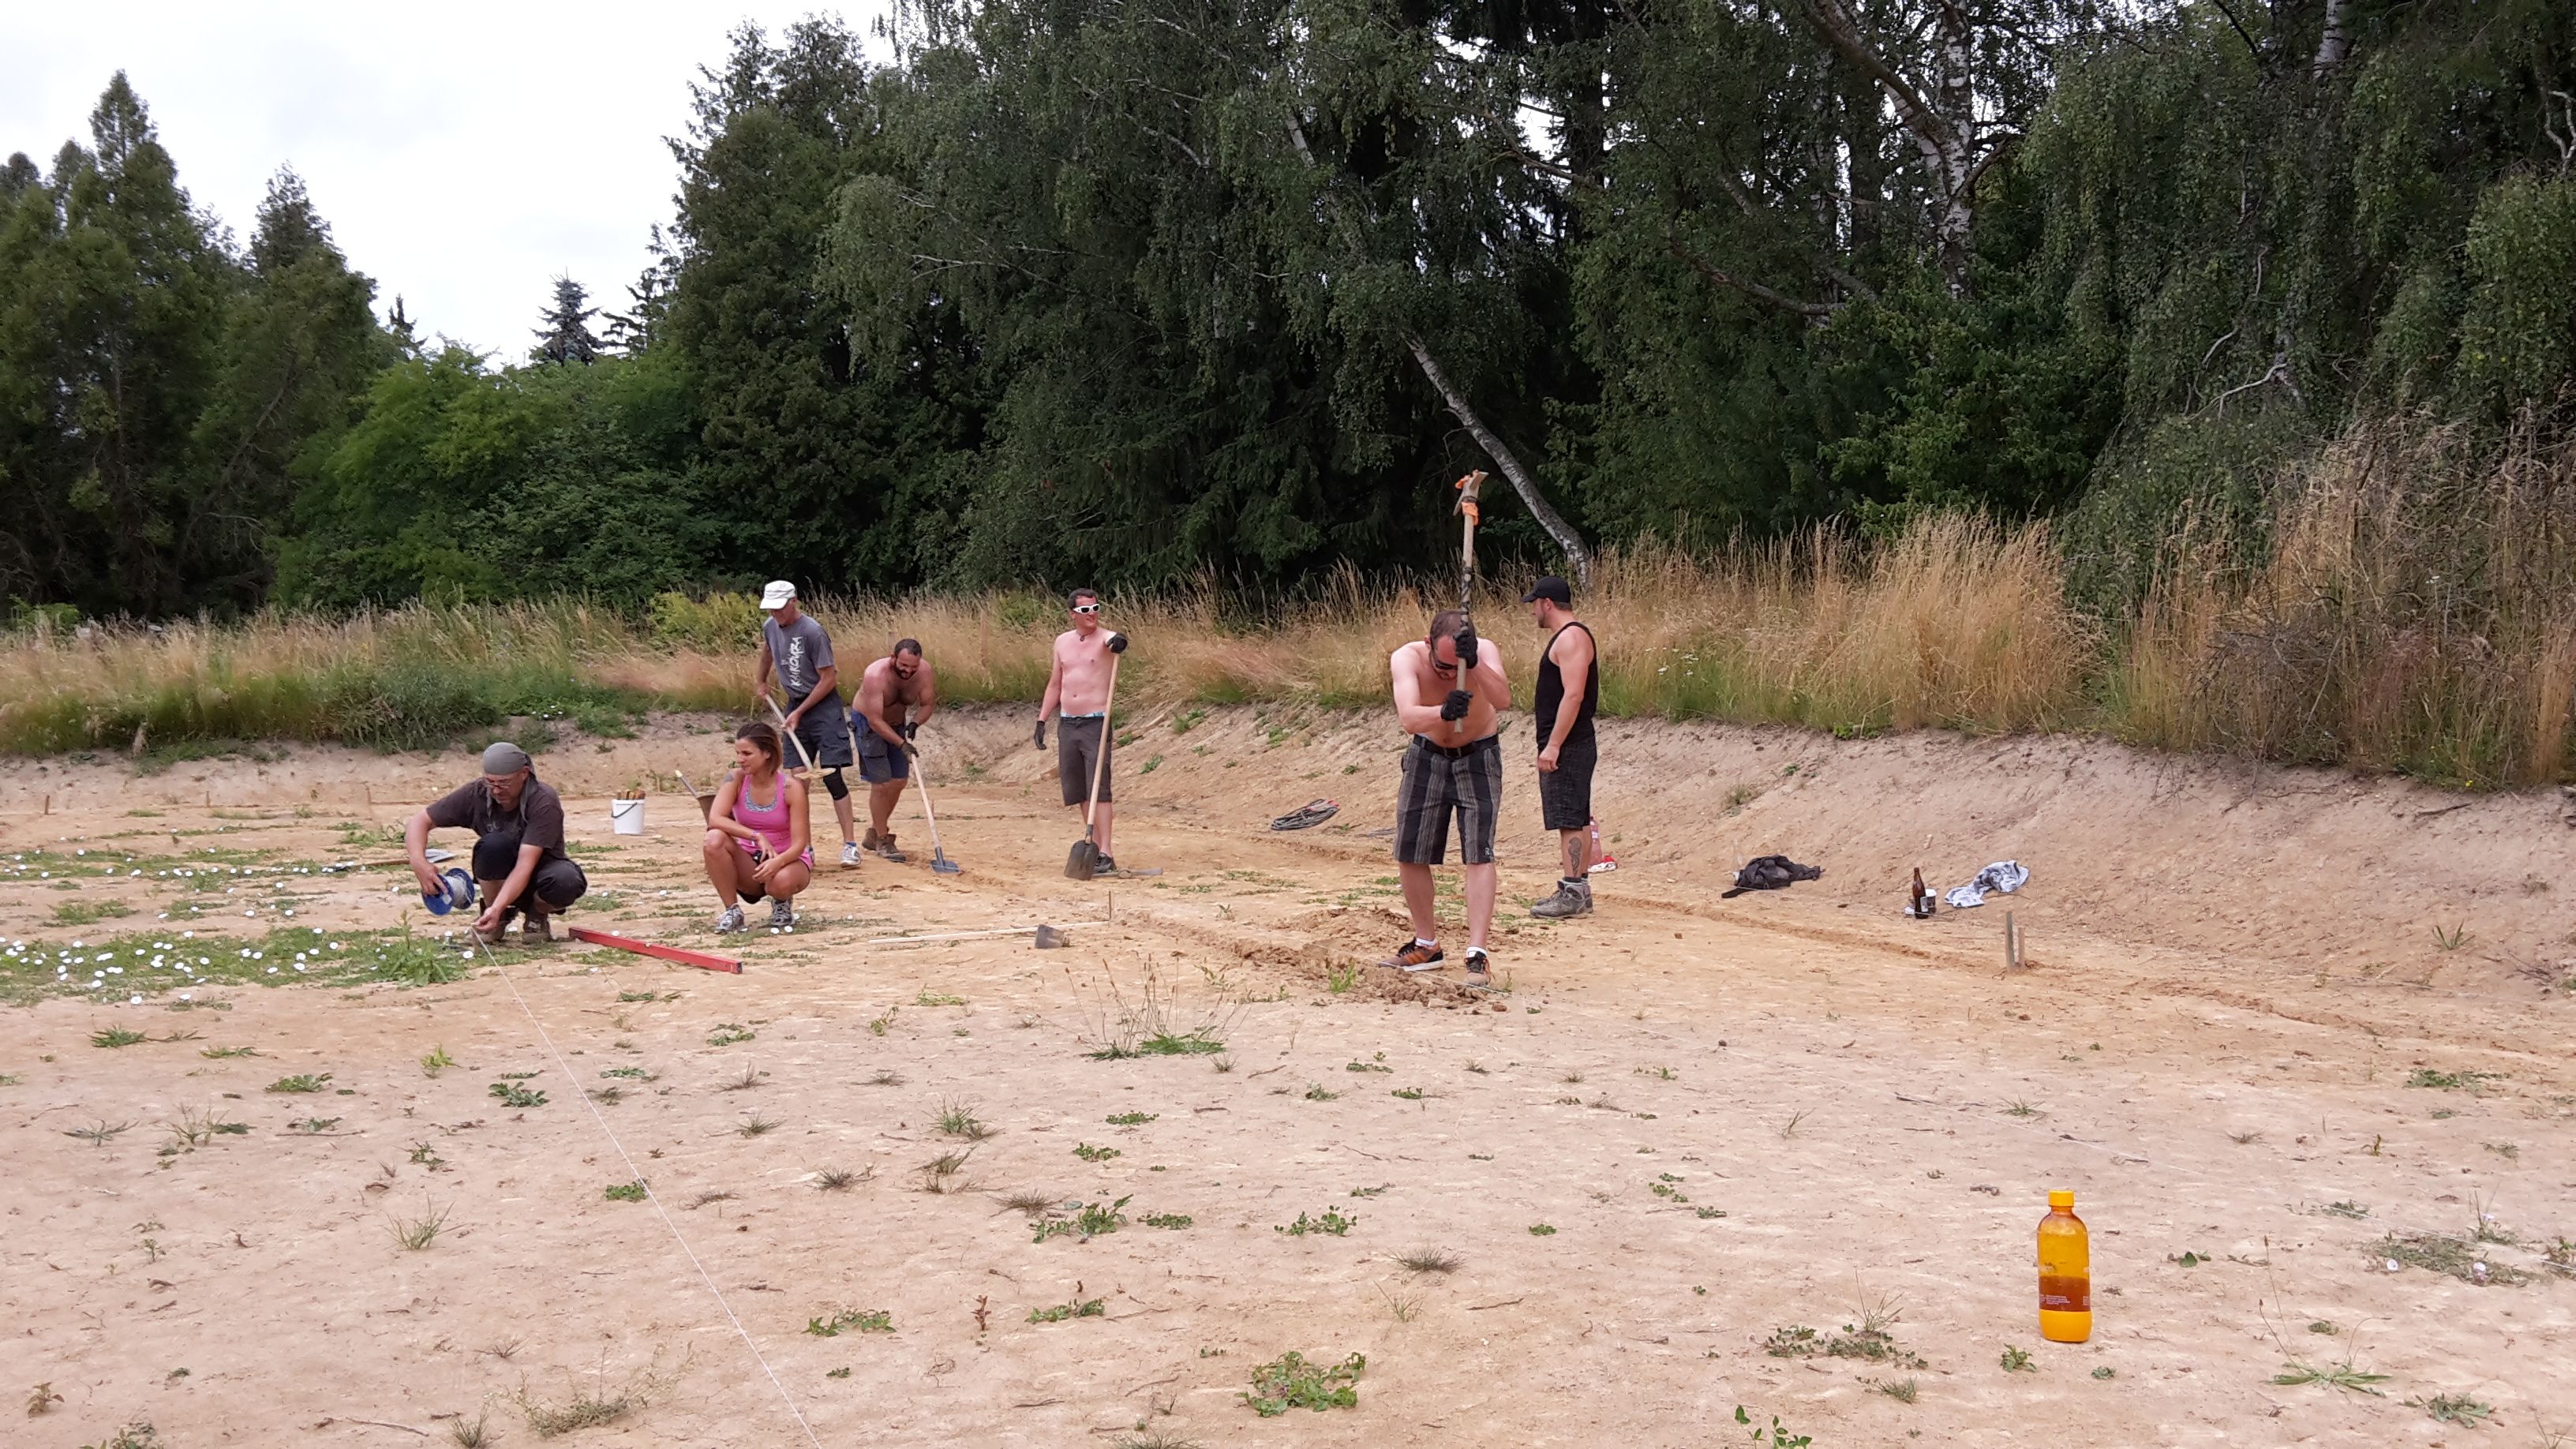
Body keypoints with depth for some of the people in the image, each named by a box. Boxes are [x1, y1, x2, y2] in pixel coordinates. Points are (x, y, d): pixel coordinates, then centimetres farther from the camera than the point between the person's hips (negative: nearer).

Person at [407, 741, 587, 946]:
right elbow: (420, 821, -12)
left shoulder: (544, 802, -26)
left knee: (565, 879, -38)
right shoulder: (475, 794, -16)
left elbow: (526, 865, -34)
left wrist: (498, 908, -46)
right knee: (494, 843, -32)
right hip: (499, 879, 2)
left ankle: (538, 916, -1)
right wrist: (419, 862, -33)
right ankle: (496, 920, -7)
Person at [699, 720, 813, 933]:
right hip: (749, 863, 2)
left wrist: (777, 862, -40)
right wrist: (757, 837, -34)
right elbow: (714, 819, -25)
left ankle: (781, 904, 2)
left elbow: (799, 843, -18)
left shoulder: (791, 788, -15)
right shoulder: (736, 780, -9)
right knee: (714, 839, -28)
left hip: (787, 860, -2)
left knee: (782, 881, -39)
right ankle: (732, 911, -13)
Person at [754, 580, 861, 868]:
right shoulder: (770, 627, 2)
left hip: (824, 704, -6)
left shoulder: (812, 632, -19)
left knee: (831, 775, -12)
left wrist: (800, 712, -14)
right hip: (795, 704, 6)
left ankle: (850, 843, -10)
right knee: (798, 777, 3)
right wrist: (760, 681, 37)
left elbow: (828, 678, -16)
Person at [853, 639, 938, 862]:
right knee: (881, 783, -11)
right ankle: (882, 841, 2)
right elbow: (875, 720, -33)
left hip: (897, 723, 6)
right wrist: (901, 744, -39)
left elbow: (928, 704, -9)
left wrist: (915, 723, -29)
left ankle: (873, 834, 23)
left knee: (898, 781, 6)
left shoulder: (924, 671, -20)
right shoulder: (876, 675, -34)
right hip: (867, 722, -6)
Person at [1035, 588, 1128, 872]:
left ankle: (1105, 855, -15)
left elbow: (1117, 643, -33)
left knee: (1098, 789, -12)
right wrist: (1041, 721, 15)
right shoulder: (1062, 641, 12)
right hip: (1067, 723, 6)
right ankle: (1094, 846, 21)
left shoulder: (1105, 639, -7)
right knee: (1079, 792, 10)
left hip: (1096, 723, -6)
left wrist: (1120, 643, -57)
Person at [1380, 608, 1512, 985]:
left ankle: (1477, 954, -15)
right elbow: (1408, 717, -44)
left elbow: (1503, 700, -45)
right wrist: (1443, 712, -64)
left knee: (1478, 854, -14)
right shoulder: (1407, 658, -27)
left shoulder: (1486, 654, -27)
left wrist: (1474, 664, -60)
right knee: (1409, 856, 7)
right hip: (1427, 757, 2)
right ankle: (1426, 945, 25)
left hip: (1477, 758, -2)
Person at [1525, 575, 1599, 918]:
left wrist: (1553, 745, -25)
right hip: (1567, 747, 11)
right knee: (1577, 820, 12)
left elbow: (1574, 694, -23)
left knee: (1570, 820, -10)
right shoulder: (1567, 636, 18)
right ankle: (1579, 891, 17)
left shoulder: (1571, 637, -15)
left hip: (1567, 748, -11)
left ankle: (1573, 893, -11)